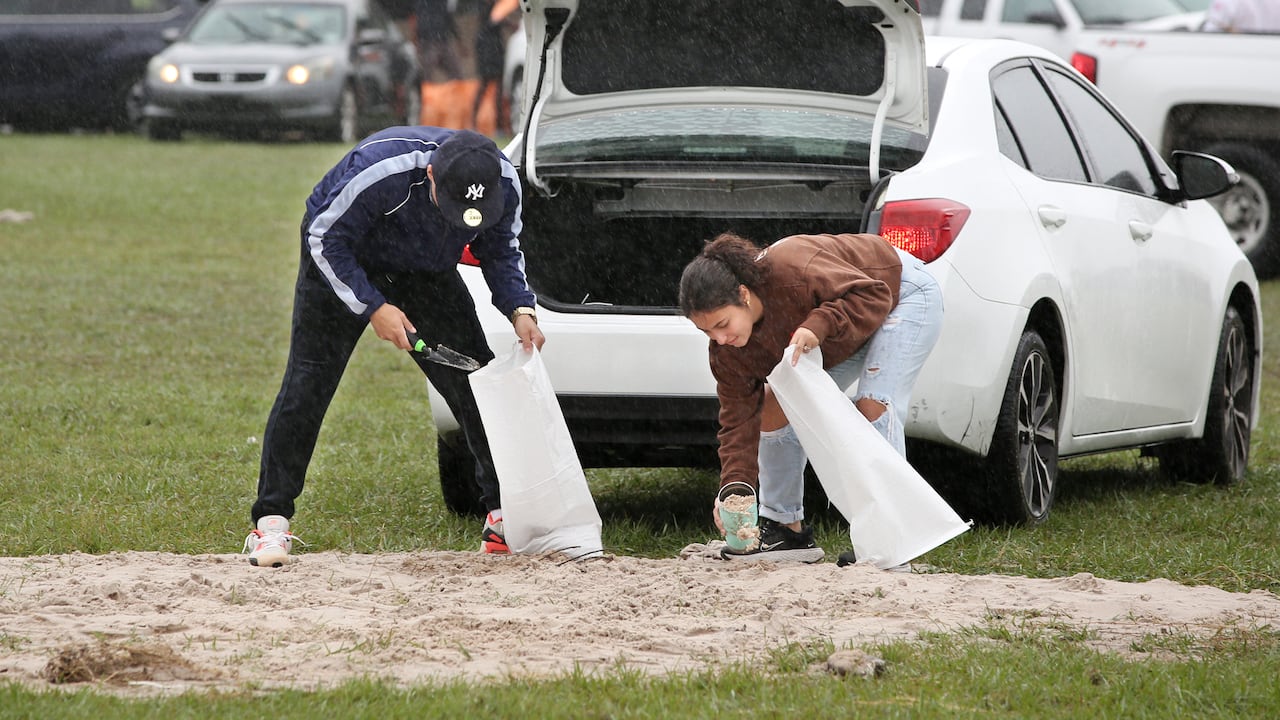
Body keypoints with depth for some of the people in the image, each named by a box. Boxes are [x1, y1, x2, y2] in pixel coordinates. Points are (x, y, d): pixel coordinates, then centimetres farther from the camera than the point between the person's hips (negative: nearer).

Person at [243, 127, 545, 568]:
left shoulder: (503, 183, -24)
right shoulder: (378, 171, -40)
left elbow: (501, 251, -4)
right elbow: (326, 239, -25)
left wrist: (519, 309, -20)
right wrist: (373, 307, -30)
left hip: (425, 272, 4)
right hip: (342, 262, -4)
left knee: (476, 382, -4)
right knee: (307, 385, -12)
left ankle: (503, 511, 5)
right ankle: (271, 522, -7)